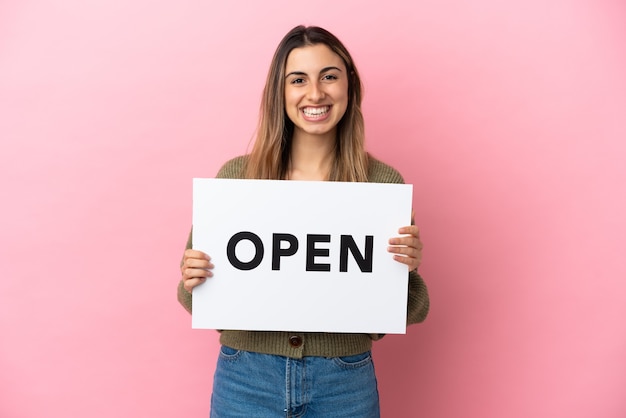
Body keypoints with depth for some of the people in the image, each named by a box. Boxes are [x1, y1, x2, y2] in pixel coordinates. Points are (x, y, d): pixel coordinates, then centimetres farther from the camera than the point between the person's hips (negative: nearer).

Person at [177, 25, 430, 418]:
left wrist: (407, 272, -20)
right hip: (246, 381, 1)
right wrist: (191, 283, -18)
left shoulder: (384, 181, -8)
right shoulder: (236, 175, -6)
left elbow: (410, 312, -1)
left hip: (345, 385, 0)